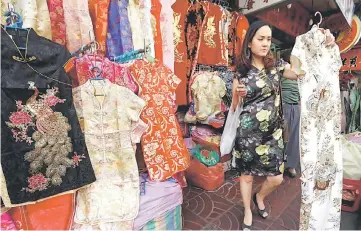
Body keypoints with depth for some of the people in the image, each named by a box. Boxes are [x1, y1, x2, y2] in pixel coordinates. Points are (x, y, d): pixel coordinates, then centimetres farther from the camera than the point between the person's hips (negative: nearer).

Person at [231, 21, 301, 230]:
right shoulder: (242, 72, -3)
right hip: (248, 132, -2)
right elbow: (234, 106, 4)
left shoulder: (277, 66, 4)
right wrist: (237, 94, -17)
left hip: (273, 132, 3)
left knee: (277, 178, 6)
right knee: (247, 174, 11)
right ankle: (248, 212, 37)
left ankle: (260, 198, 41)